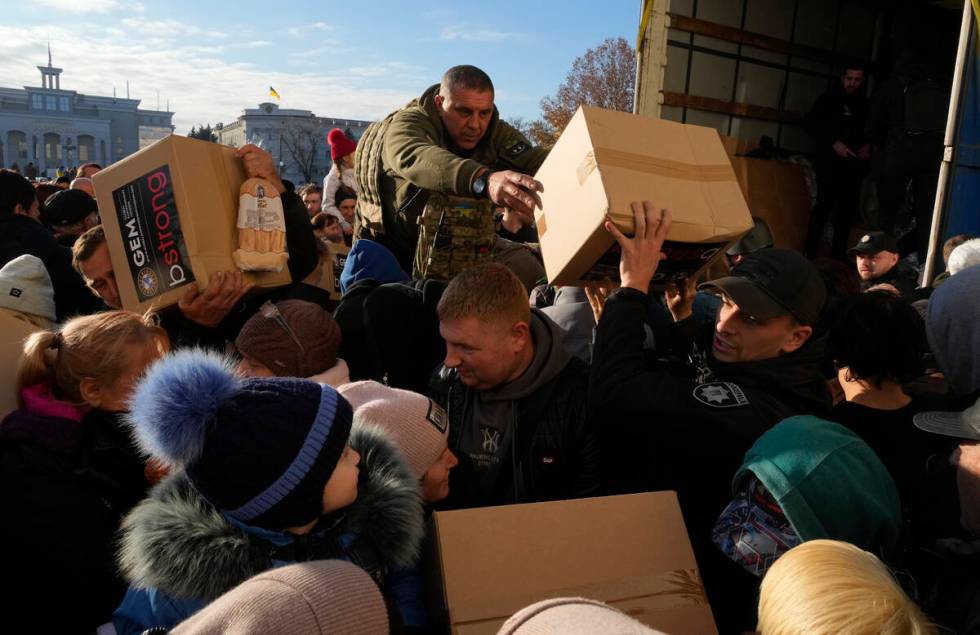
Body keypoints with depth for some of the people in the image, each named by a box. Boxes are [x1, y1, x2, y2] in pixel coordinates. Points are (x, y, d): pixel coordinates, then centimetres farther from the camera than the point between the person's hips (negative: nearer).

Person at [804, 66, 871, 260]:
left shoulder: (866, 105, 13)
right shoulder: (829, 99, 5)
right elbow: (810, 123, -4)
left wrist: (868, 146, -1)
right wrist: (833, 143, -13)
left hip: (854, 164, 4)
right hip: (830, 162, -4)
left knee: (847, 210, 2)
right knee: (825, 204, -14)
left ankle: (838, 255, 8)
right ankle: (809, 252, -12)